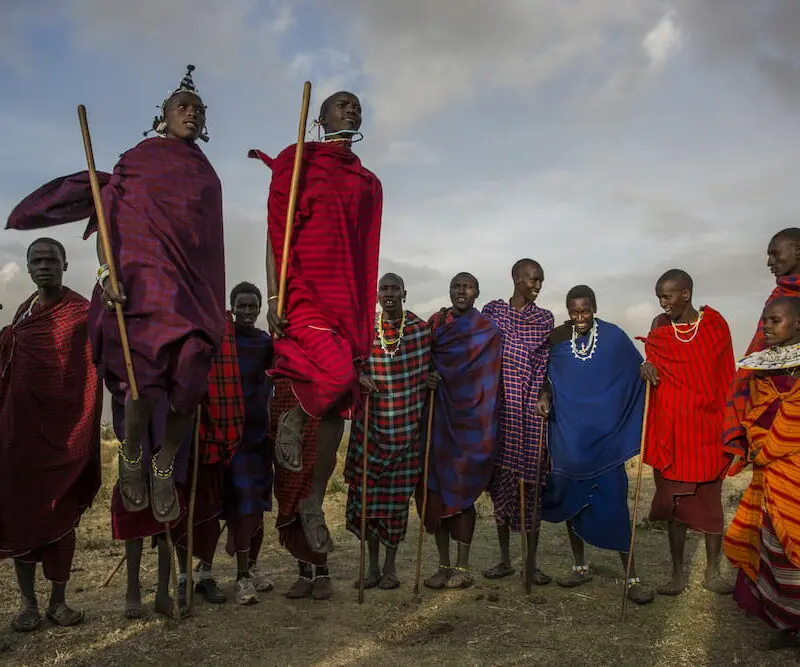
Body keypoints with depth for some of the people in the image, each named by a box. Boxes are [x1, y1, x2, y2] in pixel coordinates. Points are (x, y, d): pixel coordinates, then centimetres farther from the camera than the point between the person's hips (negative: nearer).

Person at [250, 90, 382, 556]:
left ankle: (314, 503, 15)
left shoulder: (368, 183, 21)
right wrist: (274, 297, -12)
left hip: (348, 297, 5)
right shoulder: (297, 163, 6)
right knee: (337, 373, -28)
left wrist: (367, 315, 16)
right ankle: (292, 418, 5)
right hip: (305, 290, -5)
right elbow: (277, 232, -2)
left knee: (339, 404, 2)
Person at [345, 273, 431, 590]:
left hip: (407, 427, -1)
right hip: (370, 424, 1)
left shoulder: (421, 329, 1)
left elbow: (428, 371, 15)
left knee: (398, 495, 5)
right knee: (368, 493, 6)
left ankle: (390, 566, 22)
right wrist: (359, 377, -8)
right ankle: (372, 565, 23)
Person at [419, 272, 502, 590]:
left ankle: (462, 567, 11)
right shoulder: (435, 323, 10)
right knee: (436, 487, 4)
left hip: (470, 420, -3)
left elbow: (492, 377, -1)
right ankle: (443, 565, 16)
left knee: (461, 490, -1)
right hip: (438, 418, 3)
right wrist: (426, 376, -8)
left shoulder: (489, 330, 1)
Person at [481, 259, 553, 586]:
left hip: (529, 410, -1)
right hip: (498, 407, 1)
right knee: (500, 477, 7)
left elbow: (542, 365, 2)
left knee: (529, 480, 0)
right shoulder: (492, 310, 8)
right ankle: (505, 559, 20)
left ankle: (531, 564, 12)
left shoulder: (544, 318, 7)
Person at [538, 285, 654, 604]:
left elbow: (638, 375, 5)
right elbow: (547, 377, 10)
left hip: (604, 435, -2)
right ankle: (580, 567, 27)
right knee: (571, 500, 10)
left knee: (612, 504, -5)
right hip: (567, 434, 3)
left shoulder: (613, 337, -2)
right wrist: (544, 397, -8)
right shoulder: (556, 338, 3)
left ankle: (631, 577, 7)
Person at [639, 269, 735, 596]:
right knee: (674, 501, 7)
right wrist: (646, 367, -10)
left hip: (706, 429, -2)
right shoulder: (660, 327, 3)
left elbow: (726, 379, 0)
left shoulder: (715, 325, -3)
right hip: (670, 430, 2)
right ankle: (678, 574, 18)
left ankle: (713, 572, 22)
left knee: (710, 501, 7)